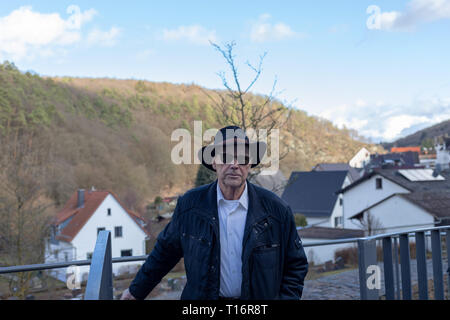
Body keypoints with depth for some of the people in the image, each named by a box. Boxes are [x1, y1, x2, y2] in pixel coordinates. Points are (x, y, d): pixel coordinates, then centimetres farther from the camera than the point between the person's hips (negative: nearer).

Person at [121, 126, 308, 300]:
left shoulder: (276, 209, -10)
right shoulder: (189, 205, -8)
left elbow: (296, 265, 0)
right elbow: (165, 251, 6)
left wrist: (287, 296, -12)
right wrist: (136, 291, 11)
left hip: (258, 297, 0)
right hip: (201, 296, 1)